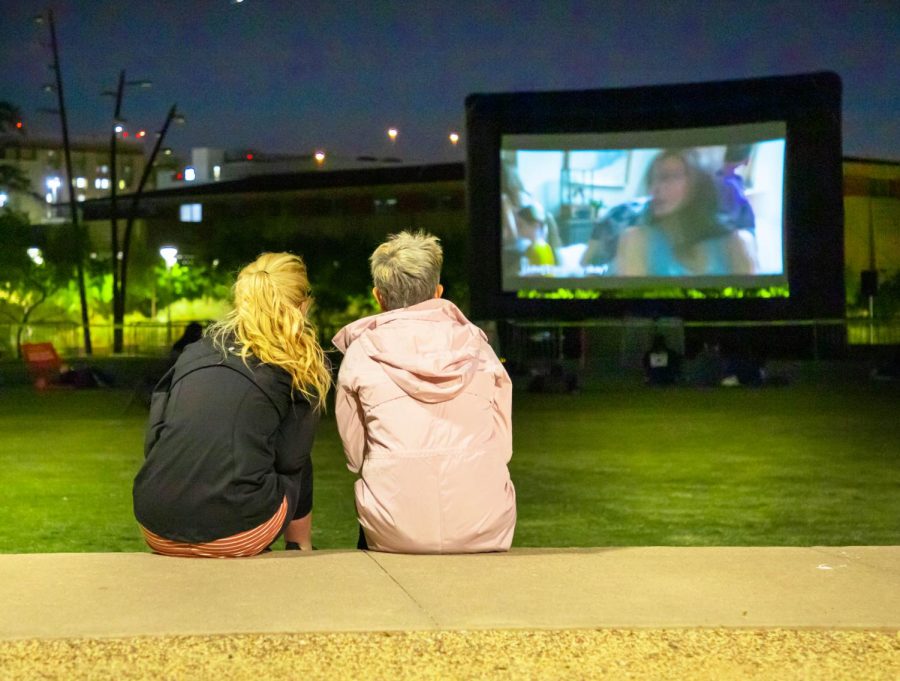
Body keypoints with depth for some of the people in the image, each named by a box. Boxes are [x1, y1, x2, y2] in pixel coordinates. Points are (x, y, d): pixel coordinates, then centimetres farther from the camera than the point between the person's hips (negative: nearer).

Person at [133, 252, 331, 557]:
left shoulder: (195, 351, 17)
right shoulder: (301, 364, 7)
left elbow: (152, 440, 12)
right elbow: (291, 461, 4)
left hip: (157, 532, 4)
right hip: (235, 537, -4)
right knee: (296, 478, 25)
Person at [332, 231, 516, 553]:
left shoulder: (360, 354, 3)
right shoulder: (476, 345, 7)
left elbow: (355, 456, 8)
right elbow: (502, 445, 8)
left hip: (395, 533, -1)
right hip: (484, 528, 1)